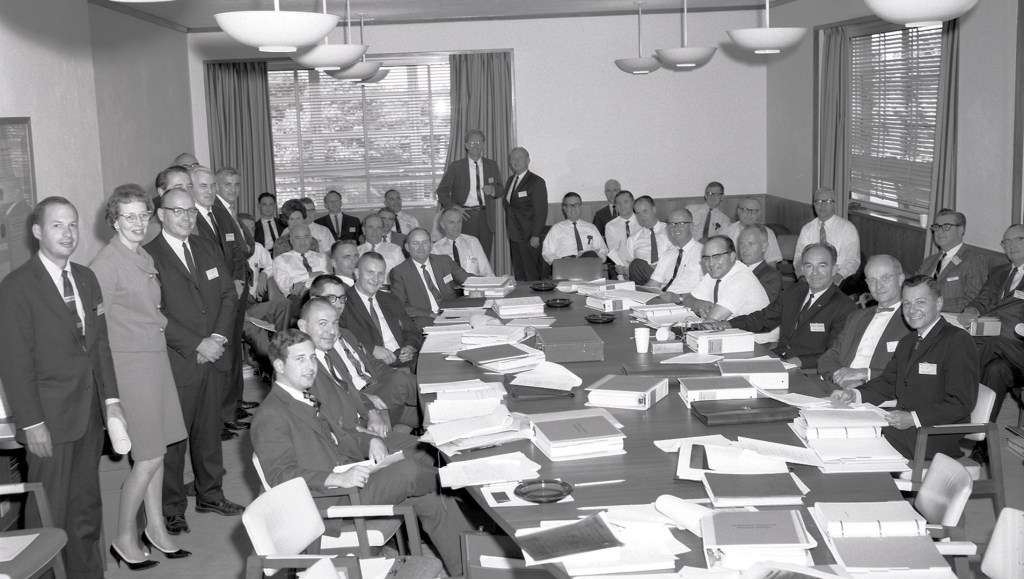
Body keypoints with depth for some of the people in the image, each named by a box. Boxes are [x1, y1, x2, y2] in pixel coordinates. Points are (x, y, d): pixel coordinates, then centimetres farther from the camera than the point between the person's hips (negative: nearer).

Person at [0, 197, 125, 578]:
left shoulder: (86, 278, 11)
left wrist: (110, 399, 6)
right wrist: (32, 423, -14)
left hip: (90, 415, 6)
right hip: (50, 420, -6)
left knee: (86, 510, 15)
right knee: (49, 517, 3)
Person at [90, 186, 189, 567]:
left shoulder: (145, 258, 11)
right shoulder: (106, 263, -14)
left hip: (156, 357, 8)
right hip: (131, 364, -8)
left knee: (156, 450, 13)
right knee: (149, 457, -3)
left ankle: (155, 528, 26)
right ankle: (124, 538, 12)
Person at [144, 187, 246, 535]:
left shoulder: (208, 250, 13)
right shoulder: (148, 256, -9)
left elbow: (229, 295, 10)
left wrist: (219, 337, -6)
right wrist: (197, 345, -16)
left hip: (214, 359, 6)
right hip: (176, 363, -6)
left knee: (209, 430, 15)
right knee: (173, 437, 2)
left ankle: (210, 494, 29)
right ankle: (171, 507, 14)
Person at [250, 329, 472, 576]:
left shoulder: (310, 401, 20)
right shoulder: (270, 417, -10)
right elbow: (282, 475, -18)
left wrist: (370, 441, 2)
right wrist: (338, 478, -29)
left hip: (351, 480, 9)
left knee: (433, 501, -6)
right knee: (407, 470, -23)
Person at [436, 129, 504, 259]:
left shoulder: (492, 166, 12)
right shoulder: (455, 167, 5)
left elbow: (500, 189, 17)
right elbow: (442, 190, 6)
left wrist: (493, 189, -6)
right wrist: (452, 206, -9)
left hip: (485, 216, 2)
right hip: (464, 215, -2)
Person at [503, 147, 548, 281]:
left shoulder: (536, 182, -7)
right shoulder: (510, 180, 16)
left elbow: (541, 211, -11)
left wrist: (536, 235, -17)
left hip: (529, 239, -7)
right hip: (513, 237, 7)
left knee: (532, 275, -5)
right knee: (519, 275, 7)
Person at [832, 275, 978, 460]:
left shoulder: (958, 341, -8)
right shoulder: (906, 342, 22)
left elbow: (961, 403, -15)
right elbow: (888, 382, 23)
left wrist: (914, 418, -23)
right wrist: (854, 395, 3)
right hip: (901, 426, 8)